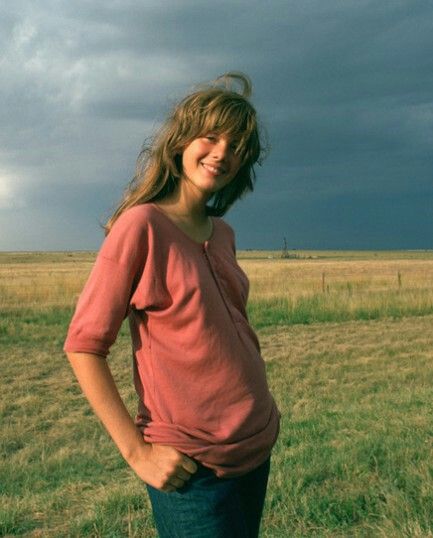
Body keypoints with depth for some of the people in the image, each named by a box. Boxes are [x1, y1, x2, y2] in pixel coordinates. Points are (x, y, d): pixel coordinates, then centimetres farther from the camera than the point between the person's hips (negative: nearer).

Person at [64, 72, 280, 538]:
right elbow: (83, 346, -15)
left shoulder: (222, 234, 6)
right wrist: (137, 452, -17)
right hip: (191, 466, -7)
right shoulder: (142, 224, -14)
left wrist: (261, 415, 8)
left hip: (256, 449, 7)